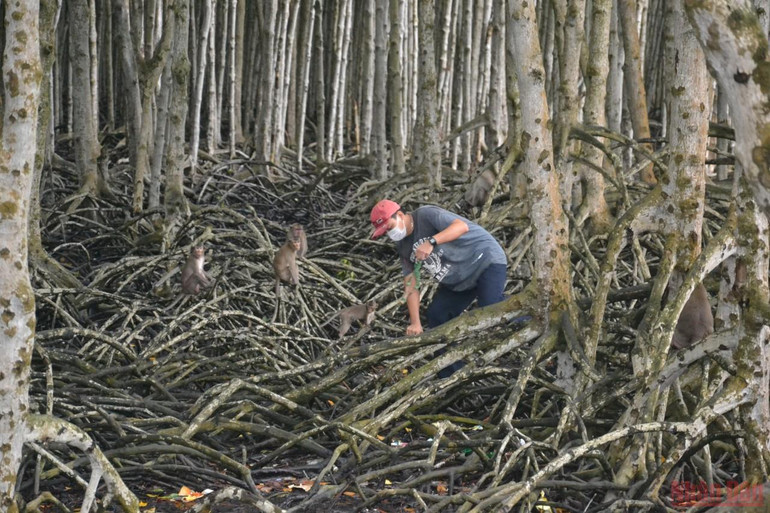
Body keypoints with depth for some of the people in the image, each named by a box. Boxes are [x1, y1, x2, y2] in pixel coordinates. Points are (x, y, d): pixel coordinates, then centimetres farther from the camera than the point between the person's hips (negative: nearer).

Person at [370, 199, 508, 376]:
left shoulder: (425, 215, -19)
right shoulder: (403, 247, 4)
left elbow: (461, 226, -34)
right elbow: (411, 287, -1)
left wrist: (432, 242, -46)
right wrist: (415, 322, -12)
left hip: (486, 260, -8)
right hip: (457, 282, 8)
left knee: (490, 308, -31)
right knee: (436, 316, 1)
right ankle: (450, 377, 7)